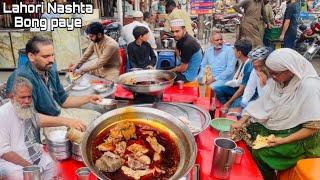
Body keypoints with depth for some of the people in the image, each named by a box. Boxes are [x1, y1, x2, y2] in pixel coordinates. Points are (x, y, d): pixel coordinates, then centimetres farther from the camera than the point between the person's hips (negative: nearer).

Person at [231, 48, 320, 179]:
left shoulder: (309, 86, -24)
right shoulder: (277, 80, -5)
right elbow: (261, 104, -1)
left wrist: (283, 141, -25)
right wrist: (241, 122, -10)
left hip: (298, 136, -6)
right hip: (274, 127, 7)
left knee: (259, 152, -20)